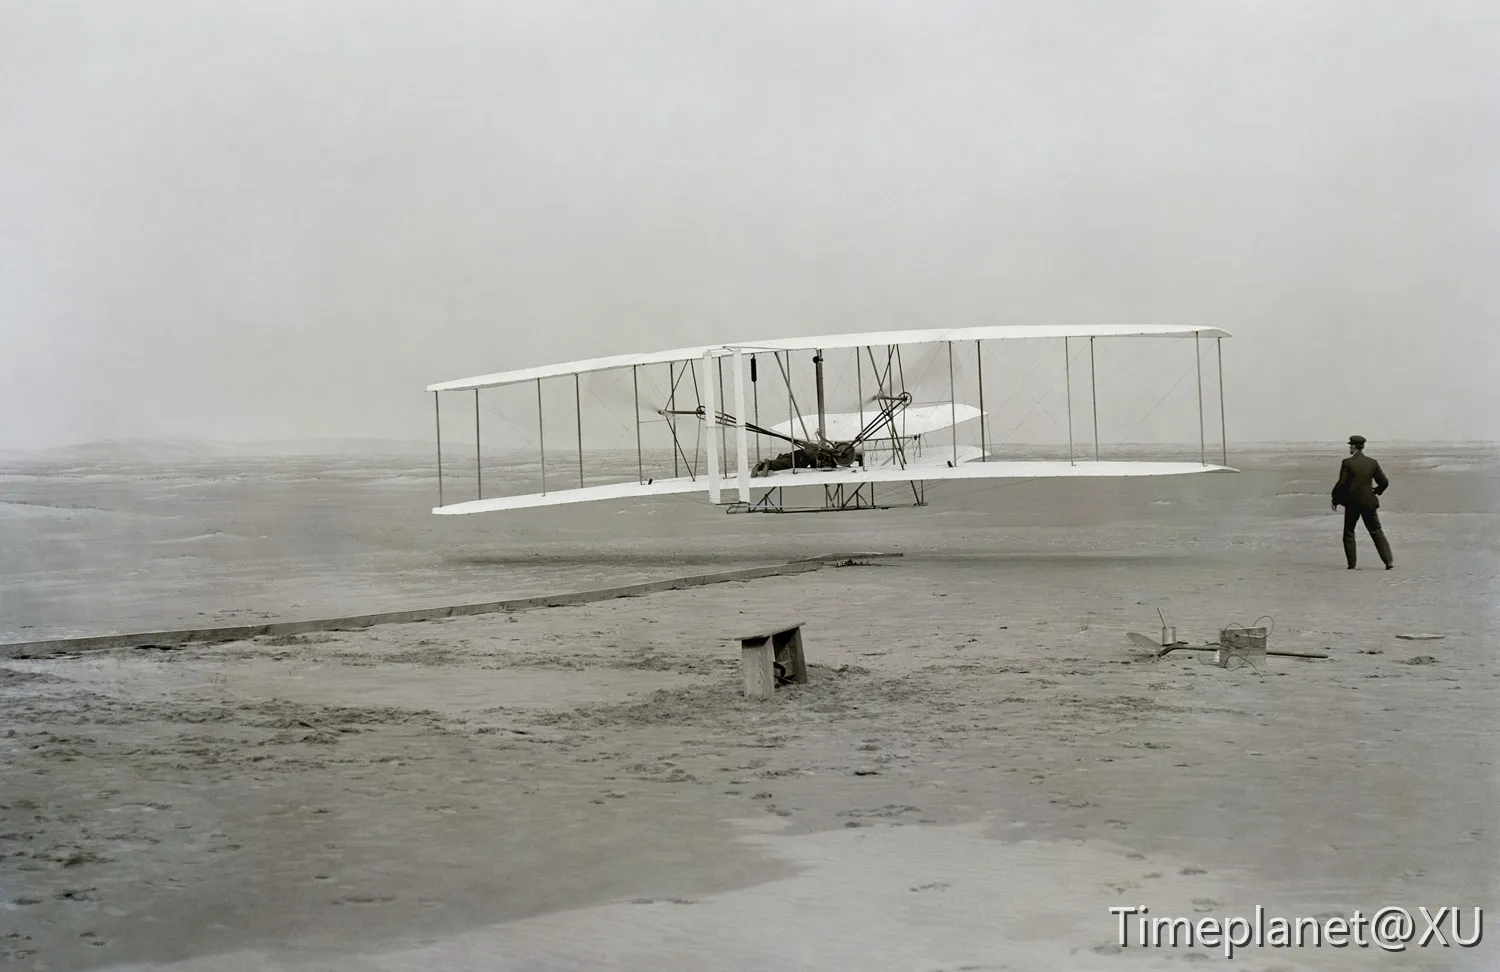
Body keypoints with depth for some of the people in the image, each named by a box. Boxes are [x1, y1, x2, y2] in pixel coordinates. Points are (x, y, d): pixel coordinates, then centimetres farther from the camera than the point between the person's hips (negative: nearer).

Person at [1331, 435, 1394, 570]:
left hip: (1352, 502, -3)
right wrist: (1376, 491, 22)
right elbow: (1384, 482, 3)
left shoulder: (1347, 462, -10)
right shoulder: (1372, 463, 1)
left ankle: (1352, 564, 7)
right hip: (1369, 502, 3)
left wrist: (1335, 500, -1)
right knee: (1377, 532, 10)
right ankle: (1389, 561, 2)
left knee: (1349, 533, 10)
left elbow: (1341, 483, -13)